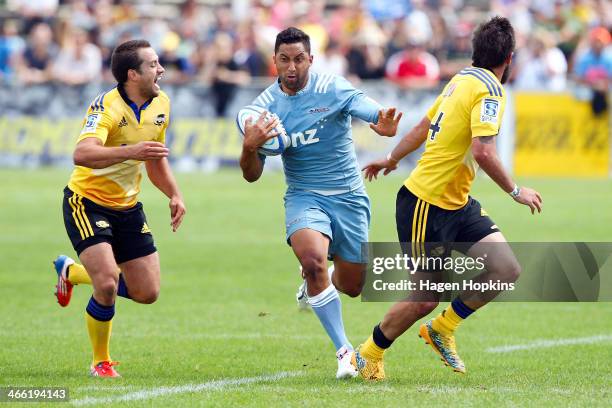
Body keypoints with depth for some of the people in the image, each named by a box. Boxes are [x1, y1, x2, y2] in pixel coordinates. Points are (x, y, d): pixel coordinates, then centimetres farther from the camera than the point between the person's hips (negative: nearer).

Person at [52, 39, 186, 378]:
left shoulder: (161, 104, 1)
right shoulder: (106, 107, -23)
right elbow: (82, 154, -41)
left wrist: (174, 194, 4)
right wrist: (130, 151, -54)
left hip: (127, 206, 7)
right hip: (87, 202, -7)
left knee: (147, 292, 5)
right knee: (108, 285, -23)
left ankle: (71, 271, 30)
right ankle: (101, 362, 2)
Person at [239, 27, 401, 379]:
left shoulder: (333, 88, -10)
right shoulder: (266, 106, -3)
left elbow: (373, 112, -27)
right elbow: (252, 175, 0)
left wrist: (385, 124, -52)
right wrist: (249, 148, -23)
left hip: (349, 197, 0)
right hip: (305, 197, 0)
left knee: (352, 287, 7)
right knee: (312, 260, -31)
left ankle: (320, 281, 47)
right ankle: (344, 351, -20)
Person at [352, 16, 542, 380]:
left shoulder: (463, 79, 11)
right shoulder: (490, 90, -17)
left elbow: (424, 126, 23)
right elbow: (482, 151, -28)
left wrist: (392, 158, 36)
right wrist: (515, 191, -17)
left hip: (457, 203, 9)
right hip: (427, 205, -9)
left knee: (507, 269, -2)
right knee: (426, 299, -3)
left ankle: (442, 329, 15)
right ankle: (370, 354, 18)